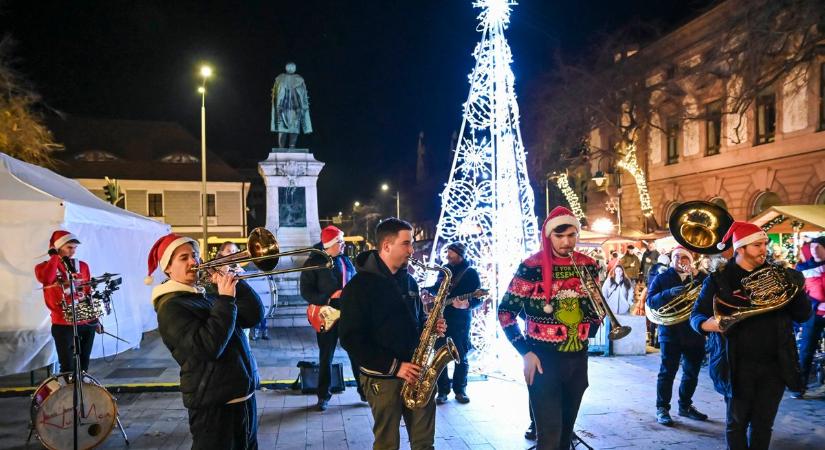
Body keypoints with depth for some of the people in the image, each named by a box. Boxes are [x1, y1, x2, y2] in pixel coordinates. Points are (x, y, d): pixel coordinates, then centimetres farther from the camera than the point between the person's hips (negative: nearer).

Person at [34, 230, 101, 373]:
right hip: (63, 324, -3)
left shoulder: (82, 266, 8)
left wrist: (95, 319, 12)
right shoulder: (45, 267, -2)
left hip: (87, 323, 4)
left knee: (84, 364, 12)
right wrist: (54, 256, -15)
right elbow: (46, 279, -27)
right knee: (68, 367, 0)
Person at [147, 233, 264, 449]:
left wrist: (235, 283, -4)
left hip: (244, 397, 8)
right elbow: (208, 347, -26)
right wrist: (226, 299, -23)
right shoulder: (170, 307, -13)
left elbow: (254, 316, 5)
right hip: (214, 406, -8)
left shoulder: (209, 296, 11)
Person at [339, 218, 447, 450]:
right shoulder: (360, 285, -11)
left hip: (416, 371, 6)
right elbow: (350, 338, -15)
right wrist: (393, 366, -19)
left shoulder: (408, 280, 11)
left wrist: (431, 327, 0)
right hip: (383, 376, -6)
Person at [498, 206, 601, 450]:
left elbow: (597, 311, 16)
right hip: (543, 360, -5)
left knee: (566, 429, 16)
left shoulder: (588, 266, 3)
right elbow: (505, 312, -8)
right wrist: (526, 352, -13)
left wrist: (586, 335, -2)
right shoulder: (531, 267, -12)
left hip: (578, 358, 5)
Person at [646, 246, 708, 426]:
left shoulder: (698, 278, 12)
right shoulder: (661, 278, 4)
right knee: (667, 372, -2)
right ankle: (662, 409, 5)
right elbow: (651, 301, -9)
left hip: (694, 332, 4)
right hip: (670, 332, -4)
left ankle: (685, 406, 27)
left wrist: (698, 274, -14)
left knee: (692, 373, 12)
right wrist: (669, 293, -24)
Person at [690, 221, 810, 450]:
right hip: (738, 365, -3)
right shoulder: (719, 279, -3)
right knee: (737, 423, 8)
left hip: (775, 365, 3)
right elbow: (696, 315, -4)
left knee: (763, 424, 12)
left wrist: (799, 290, -13)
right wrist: (708, 323, -27)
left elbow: (802, 316, 6)